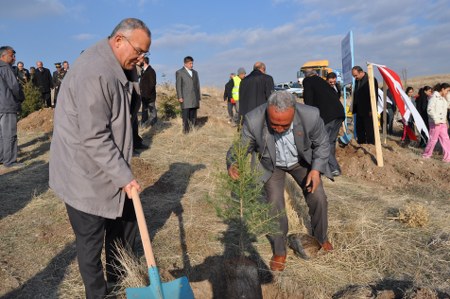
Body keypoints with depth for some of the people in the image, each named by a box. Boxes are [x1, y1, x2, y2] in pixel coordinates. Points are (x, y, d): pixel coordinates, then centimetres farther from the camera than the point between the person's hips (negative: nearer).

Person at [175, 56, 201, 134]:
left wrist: (198, 97, 13)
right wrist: (180, 97, -11)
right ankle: (185, 130, -4)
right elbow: (178, 86, -2)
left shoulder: (195, 72, 19)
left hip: (194, 99, 5)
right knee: (185, 115, -9)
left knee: (193, 116, 3)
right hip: (185, 99, -4)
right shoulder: (179, 72, 4)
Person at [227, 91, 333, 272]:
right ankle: (279, 252, 15)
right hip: (272, 165, -1)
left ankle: (321, 237, 31)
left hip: (302, 161, 1)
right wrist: (233, 165, -45)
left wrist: (316, 169, -25)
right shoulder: (253, 121, -36)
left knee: (318, 198, -1)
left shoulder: (311, 116, -34)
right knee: (274, 204, -9)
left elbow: (322, 144, -14)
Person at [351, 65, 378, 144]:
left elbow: (374, 95, -14)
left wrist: (371, 109, -15)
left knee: (369, 129, -3)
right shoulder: (357, 81, 11)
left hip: (368, 111, -8)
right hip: (359, 110, 8)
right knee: (359, 129, 12)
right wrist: (354, 108, 11)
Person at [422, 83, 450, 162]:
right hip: (435, 122, -8)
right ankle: (426, 154, 16)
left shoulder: (443, 98, 15)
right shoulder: (434, 97, -11)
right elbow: (430, 110, -18)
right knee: (433, 139, 0)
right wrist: (436, 120, -21)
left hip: (442, 122, 8)